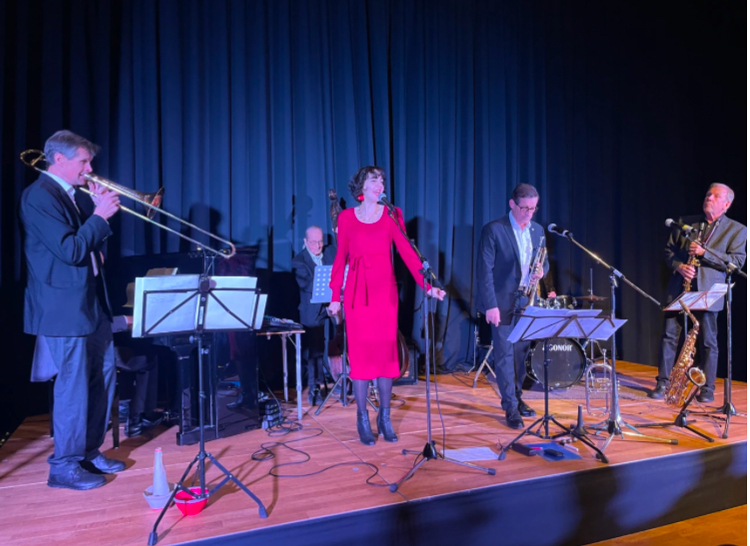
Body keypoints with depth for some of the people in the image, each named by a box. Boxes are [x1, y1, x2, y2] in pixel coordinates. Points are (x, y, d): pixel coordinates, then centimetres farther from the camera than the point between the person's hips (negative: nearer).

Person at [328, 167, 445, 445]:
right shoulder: (347, 217, 4)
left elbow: (407, 252, -5)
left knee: (386, 353, 4)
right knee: (361, 354, 1)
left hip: (385, 291, 1)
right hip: (357, 293, -1)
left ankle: (385, 417, 18)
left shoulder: (392, 214, 4)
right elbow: (340, 258, 5)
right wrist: (335, 296, 0)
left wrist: (428, 285, -17)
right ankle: (363, 420, 14)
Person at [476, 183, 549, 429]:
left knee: (522, 352, 12)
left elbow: (544, 262, 18)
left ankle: (517, 398, 29)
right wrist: (490, 305, -17)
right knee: (504, 354, -1)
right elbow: (484, 270, -13)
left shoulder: (537, 230, 9)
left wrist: (541, 270, -7)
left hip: (527, 301, 6)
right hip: (503, 301, -5)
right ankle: (510, 407, 8)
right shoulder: (493, 230, -10)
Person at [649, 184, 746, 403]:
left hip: (707, 291, -3)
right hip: (678, 287, 3)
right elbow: (668, 250, 14)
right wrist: (679, 266, -7)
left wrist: (704, 253, -15)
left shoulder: (737, 230, 6)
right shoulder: (685, 222, 14)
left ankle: (707, 388, 14)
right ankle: (662, 383, 10)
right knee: (670, 335, 3)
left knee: (707, 340, 2)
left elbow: (737, 260, -5)